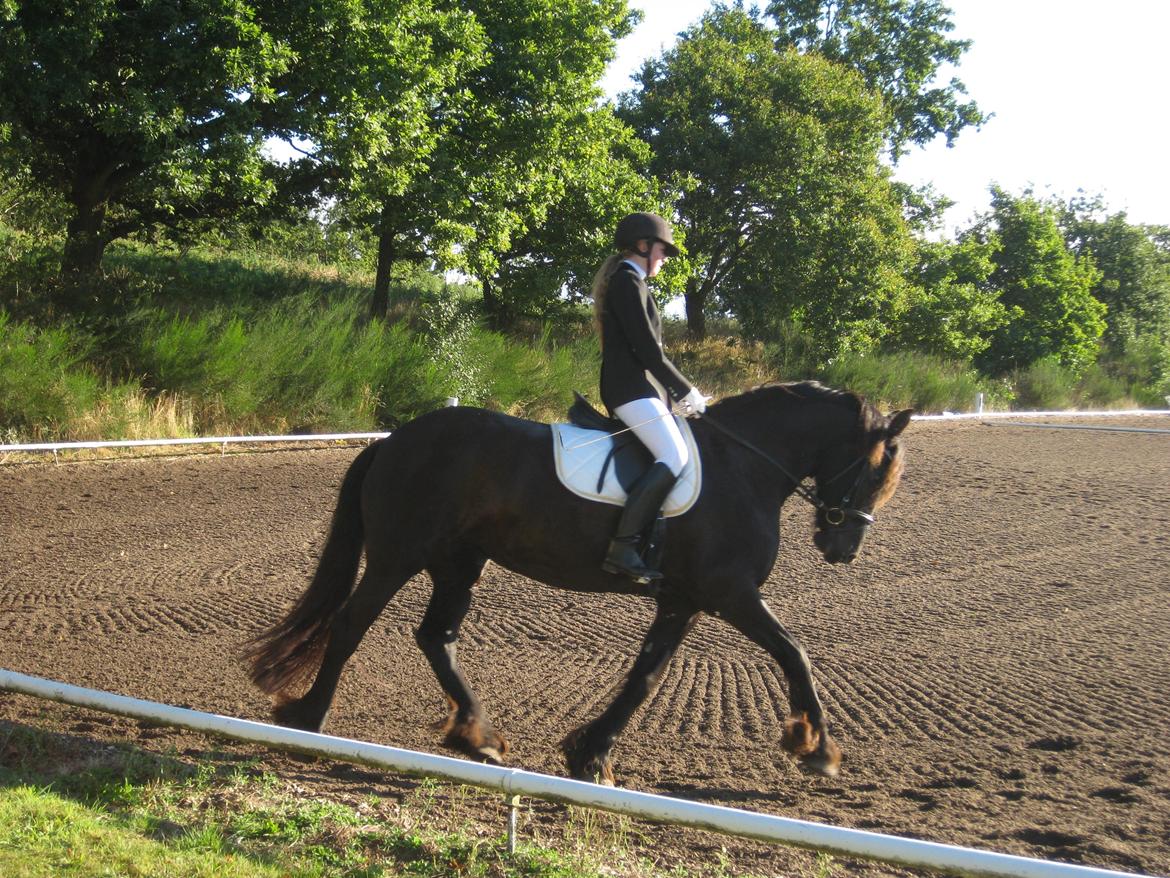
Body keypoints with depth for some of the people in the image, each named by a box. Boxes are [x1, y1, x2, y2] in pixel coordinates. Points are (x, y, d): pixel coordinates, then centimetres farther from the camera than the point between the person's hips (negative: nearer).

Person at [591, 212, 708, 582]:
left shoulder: (625, 282, 22)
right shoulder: (627, 281, -10)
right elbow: (647, 350, -16)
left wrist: (678, 392, 17)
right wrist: (687, 392, -9)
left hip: (637, 387, 11)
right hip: (632, 388, -11)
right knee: (674, 456, -25)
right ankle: (622, 547, -33)